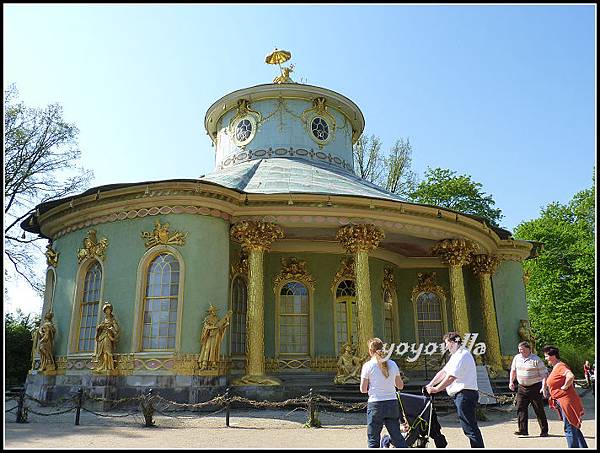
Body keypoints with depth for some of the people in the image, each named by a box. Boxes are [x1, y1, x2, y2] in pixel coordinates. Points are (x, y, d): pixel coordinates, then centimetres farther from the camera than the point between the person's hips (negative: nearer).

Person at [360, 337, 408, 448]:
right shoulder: (392, 364, 4)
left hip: (375, 405, -3)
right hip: (392, 403, 4)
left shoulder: (367, 366, -6)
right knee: (397, 438, 13)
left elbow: (363, 390, -5)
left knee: (373, 440, 7)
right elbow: (400, 386, 11)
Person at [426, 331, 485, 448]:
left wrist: (436, 389, -15)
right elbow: (443, 372, 18)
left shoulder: (462, 355, -15)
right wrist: (430, 385, 11)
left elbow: (451, 377, -21)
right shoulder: (456, 355, 19)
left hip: (465, 394, -11)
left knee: (469, 427, -8)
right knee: (470, 427, 14)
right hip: (461, 395, 11)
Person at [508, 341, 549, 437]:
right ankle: (523, 430, 1)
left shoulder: (536, 360, -10)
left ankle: (544, 431, 15)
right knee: (520, 408, -2)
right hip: (522, 388, 5)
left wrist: (544, 387, -20)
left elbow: (544, 374, -11)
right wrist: (511, 381, 10)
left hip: (535, 388, -5)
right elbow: (513, 370, 19)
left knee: (539, 410, 3)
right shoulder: (517, 358, 6)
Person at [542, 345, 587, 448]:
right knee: (573, 427, 19)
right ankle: (583, 447, 29)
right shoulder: (555, 367, 13)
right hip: (561, 402, 10)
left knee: (569, 428, -3)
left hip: (567, 401, -10)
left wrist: (564, 387, -23)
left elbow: (571, 377, -36)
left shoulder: (560, 366, -18)